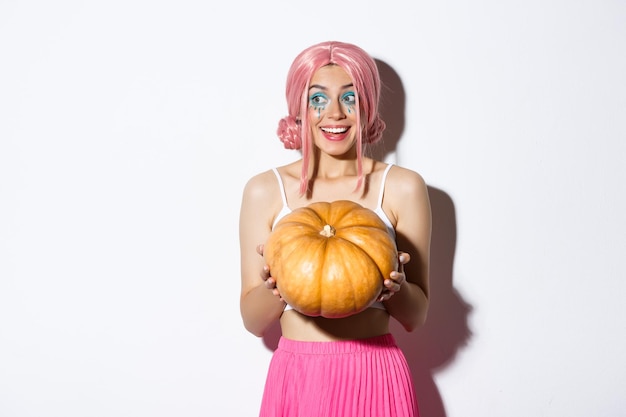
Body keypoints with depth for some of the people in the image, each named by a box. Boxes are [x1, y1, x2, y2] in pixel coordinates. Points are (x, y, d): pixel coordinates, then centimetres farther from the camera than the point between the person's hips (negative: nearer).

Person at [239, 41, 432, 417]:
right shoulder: (264, 190, -3)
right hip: (295, 378, 1)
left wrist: (395, 286, -19)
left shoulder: (403, 187, -4)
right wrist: (274, 284, -20)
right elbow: (254, 322, 0)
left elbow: (416, 317, 1)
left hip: (375, 379, 0)